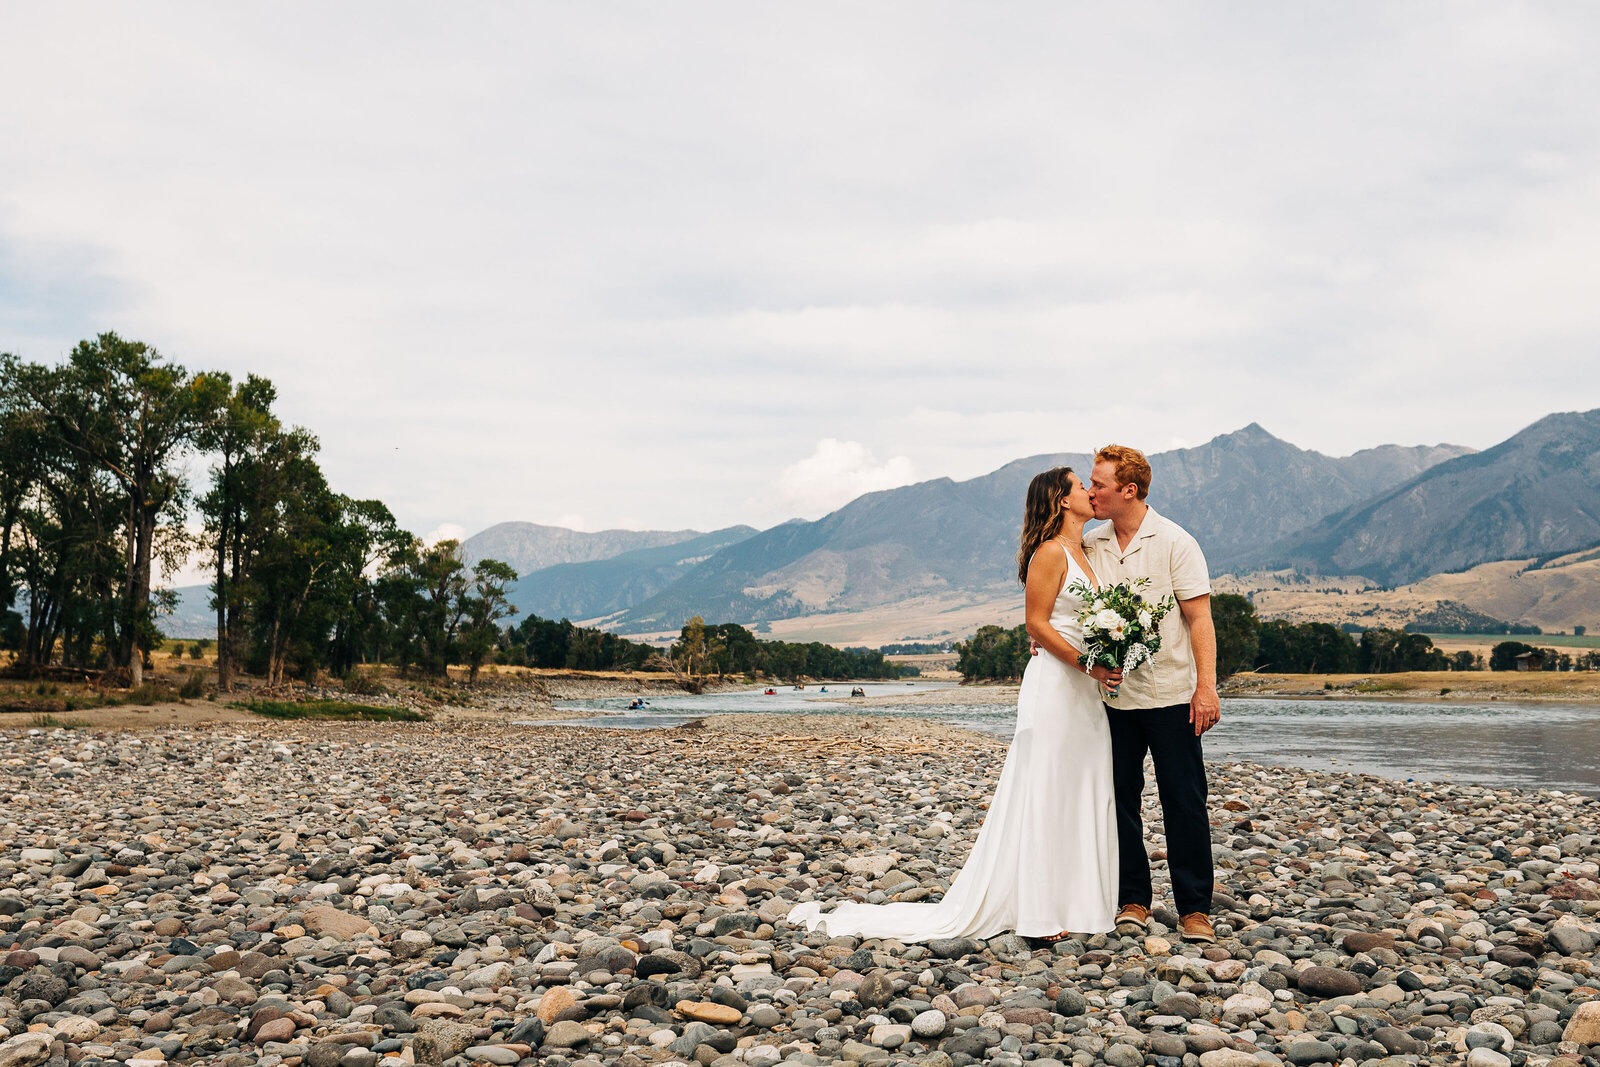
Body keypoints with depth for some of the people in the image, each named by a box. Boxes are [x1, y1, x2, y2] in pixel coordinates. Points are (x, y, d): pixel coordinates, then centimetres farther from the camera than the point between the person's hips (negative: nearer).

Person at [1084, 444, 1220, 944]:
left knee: (1184, 801, 1)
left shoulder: (1174, 542, -5)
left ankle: (1194, 908, 10)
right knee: (1120, 798, 7)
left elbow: (1199, 618, -7)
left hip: (1171, 693, -4)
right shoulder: (1090, 545, 6)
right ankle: (1133, 900, 18)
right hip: (1112, 694, 4)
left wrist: (1206, 687, -14)